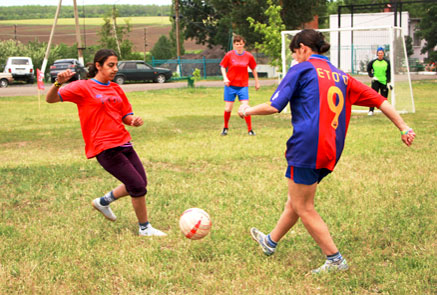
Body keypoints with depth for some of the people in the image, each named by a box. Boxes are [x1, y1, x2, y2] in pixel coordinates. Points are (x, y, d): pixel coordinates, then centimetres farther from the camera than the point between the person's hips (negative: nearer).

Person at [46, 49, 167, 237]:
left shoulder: (116, 89, 14)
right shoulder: (83, 87, -5)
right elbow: (50, 99, -10)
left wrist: (134, 121, -5)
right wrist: (59, 83, -31)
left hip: (123, 143, 7)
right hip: (105, 148, -7)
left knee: (139, 184, 11)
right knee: (138, 186, -8)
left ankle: (103, 202, 32)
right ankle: (144, 228, 10)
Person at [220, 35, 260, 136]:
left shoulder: (249, 56, -1)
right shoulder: (229, 55, -4)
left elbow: (253, 69, 12)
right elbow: (222, 67, 6)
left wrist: (257, 82, 17)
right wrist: (225, 78, -10)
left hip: (243, 86, 0)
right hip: (230, 85, 0)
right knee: (228, 109, 1)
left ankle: (250, 129, 1)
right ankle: (225, 128, 24)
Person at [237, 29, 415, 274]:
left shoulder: (302, 70, -2)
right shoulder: (341, 76, 16)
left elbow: (274, 106, -8)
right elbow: (379, 100, 12)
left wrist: (248, 110, 9)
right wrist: (404, 127, 13)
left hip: (307, 148, -8)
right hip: (331, 152, 8)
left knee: (304, 208, 3)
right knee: (296, 200, 23)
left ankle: (335, 260, 5)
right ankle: (271, 242, 41)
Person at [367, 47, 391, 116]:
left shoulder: (387, 62, 0)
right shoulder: (373, 62, 0)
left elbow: (388, 73, 1)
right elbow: (368, 69, 13)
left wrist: (388, 82, -3)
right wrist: (372, 76, -1)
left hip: (384, 82, 0)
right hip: (375, 81, 0)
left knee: (384, 96, 4)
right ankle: (371, 111, -6)